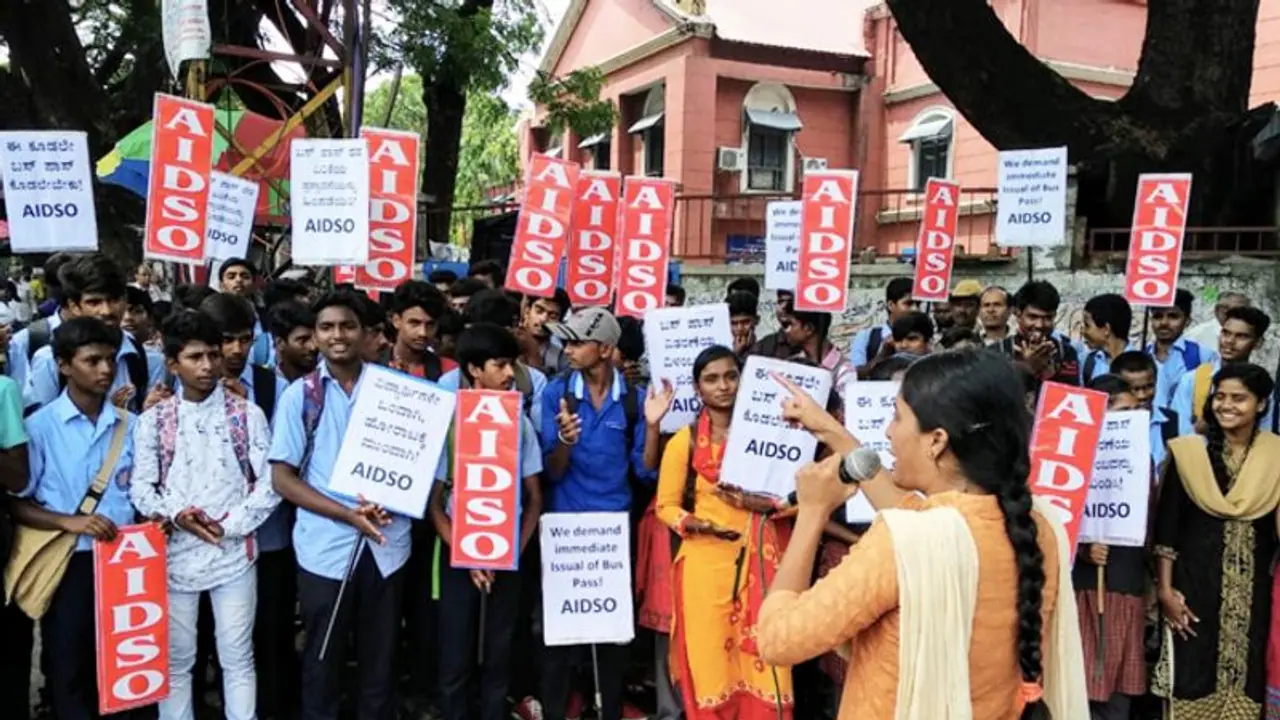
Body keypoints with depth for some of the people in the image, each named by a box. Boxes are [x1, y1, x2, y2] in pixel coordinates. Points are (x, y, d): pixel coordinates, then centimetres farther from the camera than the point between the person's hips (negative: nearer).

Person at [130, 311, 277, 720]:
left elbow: (271, 482, -3)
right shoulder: (153, 420, 4)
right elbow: (140, 488, 1)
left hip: (234, 554, -1)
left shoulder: (247, 415, 1)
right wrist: (175, 515, -16)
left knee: (237, 657, 8)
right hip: (174, 555, 1)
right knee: (175, 659, 12)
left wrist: (230, 526, -11)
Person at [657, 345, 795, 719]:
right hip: (706, 563, -2)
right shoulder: (684, 441, 0)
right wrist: (698, 525, -17)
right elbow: (666, 506, 1)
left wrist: (762, 502, -11)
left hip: (759, 561, 2)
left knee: (762, 660, 2)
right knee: (710, 661, 2)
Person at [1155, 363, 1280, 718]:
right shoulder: (1188, 451, -3)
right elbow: (1167, 527, -2)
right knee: (1191, 679, 3)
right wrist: (1165, 589, -7)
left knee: (1244, 681, 8)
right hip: (1194, 584, -2)